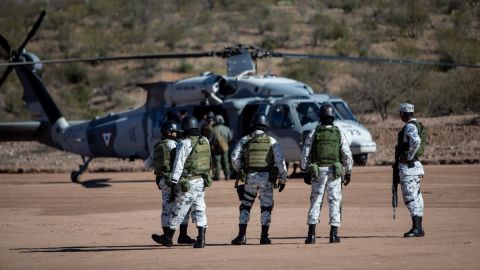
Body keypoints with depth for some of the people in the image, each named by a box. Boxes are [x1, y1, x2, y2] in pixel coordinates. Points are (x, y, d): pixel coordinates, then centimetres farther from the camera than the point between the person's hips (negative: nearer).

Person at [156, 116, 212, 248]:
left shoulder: (184, 144, -14)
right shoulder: (205, 142, 5)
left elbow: (178, 164, -15)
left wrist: (174, 182, -14)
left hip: (188, 182, -5)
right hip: (202, 182, 5)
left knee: (178, 211, 6)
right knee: (199, 211, 8)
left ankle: (168, 238, 18)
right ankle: (201, 240, -2)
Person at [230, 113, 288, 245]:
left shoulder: (245, 140, 4)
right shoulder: (272, 141, 3)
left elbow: (234, 157, -2)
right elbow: (280, 161, -4)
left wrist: (239, 170, 15)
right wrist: (283, 179, 3)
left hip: (250, 178, 1)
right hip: (267, 178, -1)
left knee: (245, 206, 12)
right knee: (266, 207, 9)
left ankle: (242, 235, 5)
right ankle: (264, 236, 4)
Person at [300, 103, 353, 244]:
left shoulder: (313, 133, 0)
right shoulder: (339, 134, 0)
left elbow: (305, 154, 0)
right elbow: (347, 155, 0)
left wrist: (306, 172, 9)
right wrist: (348, 172, 10)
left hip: (317, 171, 0)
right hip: (334, 171, 0)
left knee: (315, 201, 5)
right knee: (335, 201, 5)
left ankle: (311, 234, -1)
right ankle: (334, 234, 1)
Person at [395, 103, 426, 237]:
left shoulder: (410, 126, -15)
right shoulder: (418, 125, 16)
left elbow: (416, 141, -32)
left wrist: (409, 157, -21)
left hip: (408, 166, -10)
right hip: (416, 165, 10)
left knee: (410, 197, -10)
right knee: (416, 197, 12)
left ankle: (416, 228, -15)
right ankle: (419, 228, 15)